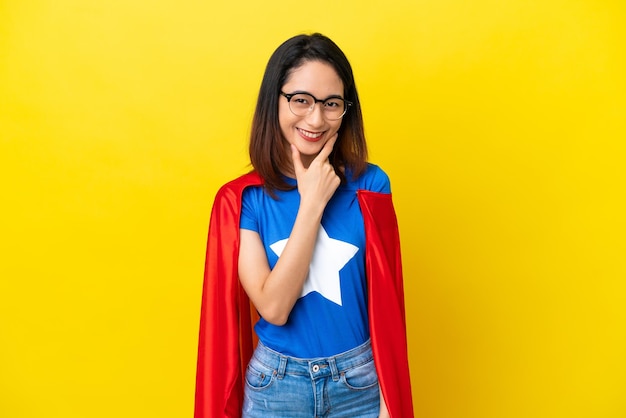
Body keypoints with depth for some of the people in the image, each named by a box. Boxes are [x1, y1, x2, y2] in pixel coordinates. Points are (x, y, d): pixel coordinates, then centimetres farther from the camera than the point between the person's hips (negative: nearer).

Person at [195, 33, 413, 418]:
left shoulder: (370, 185, -8)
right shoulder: (242, 198, -10)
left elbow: (384, 301, -4)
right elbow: (273, 308, -18)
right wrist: (312, 203, -20)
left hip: (360, 384, 1)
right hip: (275, 386, 0)